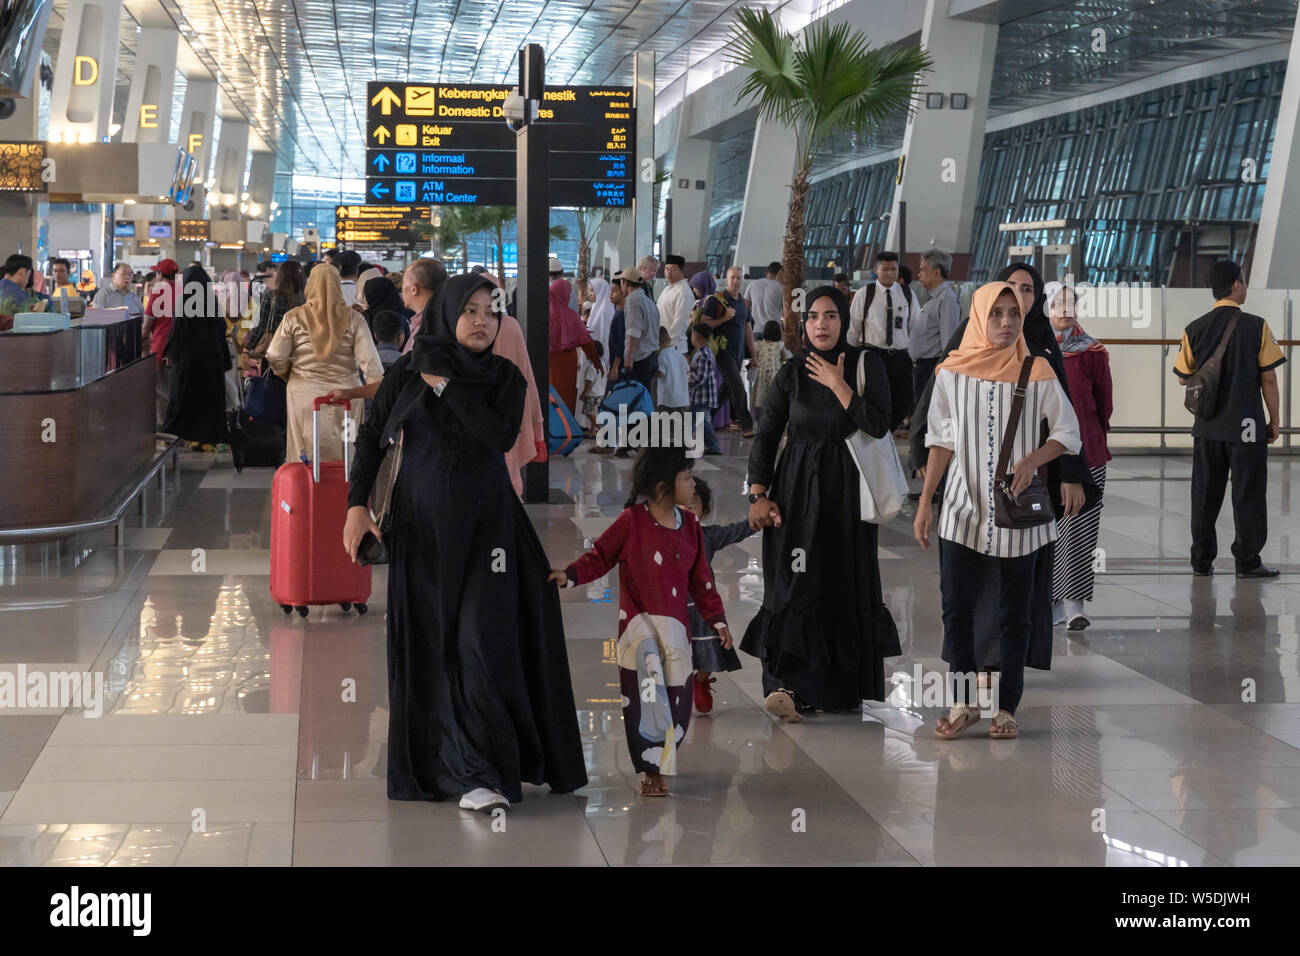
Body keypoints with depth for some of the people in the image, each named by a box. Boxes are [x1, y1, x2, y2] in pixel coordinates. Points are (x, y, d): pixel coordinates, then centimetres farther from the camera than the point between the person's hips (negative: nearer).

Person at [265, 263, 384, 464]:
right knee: (345, 460, 7)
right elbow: (369, 360, -8)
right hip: (345, 393, 0)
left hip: (304, 395, 0)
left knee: (306, 461, 4)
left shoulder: (294, 318, -3)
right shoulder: (354, 319, -3)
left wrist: (289, 376, 18)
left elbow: (275, 359, -1)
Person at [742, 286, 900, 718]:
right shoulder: (791, 374, 2)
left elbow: (878, 425, -12)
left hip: (847, 490, 0)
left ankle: (842, 688, 12)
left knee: (844, 584, 3)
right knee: (795, 583, -10)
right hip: (797, 488, 0)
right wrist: (758, 495, -6)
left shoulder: (866, 365, 0)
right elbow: (766, 436, 2)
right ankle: (793, 688, -16)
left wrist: (838, 386, -12)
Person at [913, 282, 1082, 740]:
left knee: (1015, 613, 4)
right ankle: (965, 701, 8)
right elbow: (941, 442, 7)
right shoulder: (952, 372, 3)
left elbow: (1069, 433, 4)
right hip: (963, 508, 1)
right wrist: (925, 503, 3)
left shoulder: (1037, 374, 0)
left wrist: (1033, 460, -15)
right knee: (956, 607, -4)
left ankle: (1007, 707, 12)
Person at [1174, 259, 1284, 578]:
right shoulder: (1256, 327, -9)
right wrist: (1274, 420, 3)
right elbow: (1268, 378, -7)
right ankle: (1247, 562, 9)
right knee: (1248, 495, 6)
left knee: (1205, 495, 11)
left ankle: (1202, 561, 15)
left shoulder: (1194, 330, -1)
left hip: (1207, 426, 3)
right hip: (1247, 426, -3)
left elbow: (1184, 377, 5)